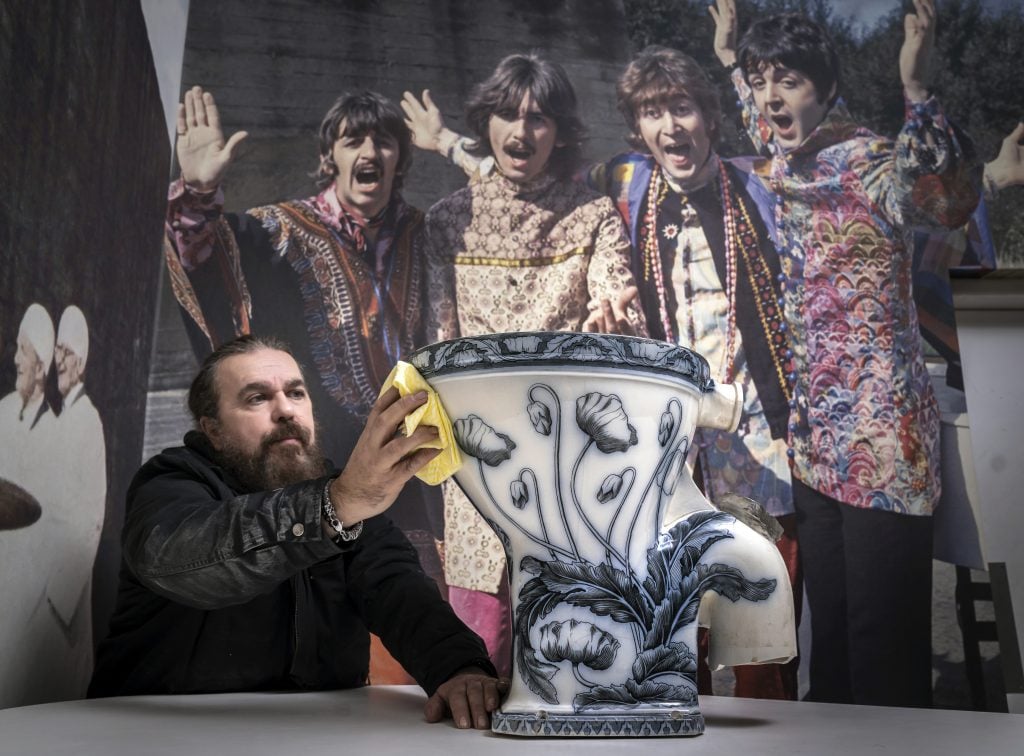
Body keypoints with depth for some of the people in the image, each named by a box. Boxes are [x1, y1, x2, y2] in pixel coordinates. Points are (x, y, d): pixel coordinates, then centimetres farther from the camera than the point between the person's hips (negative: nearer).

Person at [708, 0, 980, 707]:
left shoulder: (872, 162, -12)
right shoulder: (777, 169, 9)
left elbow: (948, 202, -34)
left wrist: (916, 85, -44)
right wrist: (730, 58, 35)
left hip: (883, 436, -7)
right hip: (811, 435, 7)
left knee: (886, 636, -1)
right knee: (827, 622, 17)